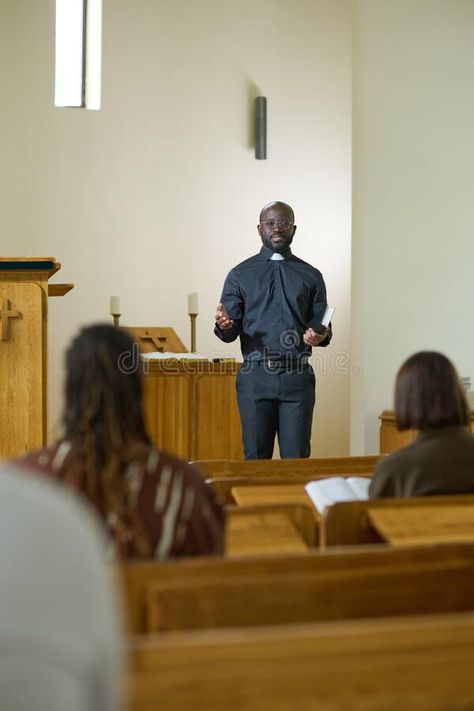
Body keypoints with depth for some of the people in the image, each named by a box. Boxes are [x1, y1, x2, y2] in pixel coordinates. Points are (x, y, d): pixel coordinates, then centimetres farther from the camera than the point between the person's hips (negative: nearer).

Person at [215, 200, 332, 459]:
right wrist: (224, 326, -17)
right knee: (255, 459, 5)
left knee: (297, 460, -1)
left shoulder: (311, 276, 12)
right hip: (255, 377, 0)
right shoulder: (240, 275, 9)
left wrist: (320, 335, -12)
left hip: (297, 378, 0)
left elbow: (321, 327, 12)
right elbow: (230, 333, 7)